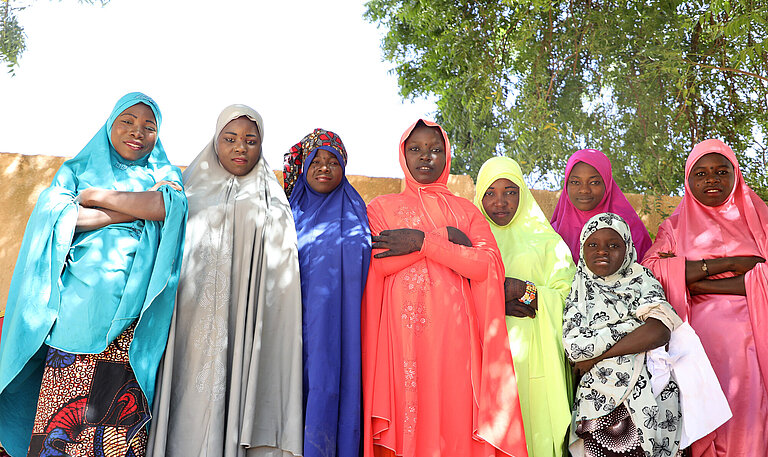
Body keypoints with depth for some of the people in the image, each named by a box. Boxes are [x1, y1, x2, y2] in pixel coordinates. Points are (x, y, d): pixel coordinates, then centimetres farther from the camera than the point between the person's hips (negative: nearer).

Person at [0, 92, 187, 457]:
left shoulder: (164, 175, 17)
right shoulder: (78, 169, 18)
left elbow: (172, 205, -6)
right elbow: (52, 212, -2)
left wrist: (97, 196, -2)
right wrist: (139, 208, -5)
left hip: (133, 316, 0)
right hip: (78, 302, 0)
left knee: (123, 425, -2)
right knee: (61, 414, -5)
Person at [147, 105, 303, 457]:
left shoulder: (273, 205, 13)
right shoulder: (191, 193, 16)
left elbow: (280, 281, 7)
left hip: (245, 327, -1)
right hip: (192, 323, 1)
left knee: (235, 394, -9)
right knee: (191, 403, -6)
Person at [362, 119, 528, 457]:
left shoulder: (466, 210, 16)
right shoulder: (381, 207, 14)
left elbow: (489, 265, -2)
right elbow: (378, 263, -4)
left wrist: (423, 241, -8)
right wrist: (446, 238, -4)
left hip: (453, 331, 1)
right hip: (401, 333, -1)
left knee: (454, 415, -4)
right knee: (404, 418, -4)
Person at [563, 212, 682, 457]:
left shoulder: (643, 279, 5)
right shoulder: (579, 288, 9)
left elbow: (660, 331, -14)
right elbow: (573, 346, -2)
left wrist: (596, 356, -12)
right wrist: (634, 325, -8)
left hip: (648, 394, -1)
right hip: (598, 398, 1)